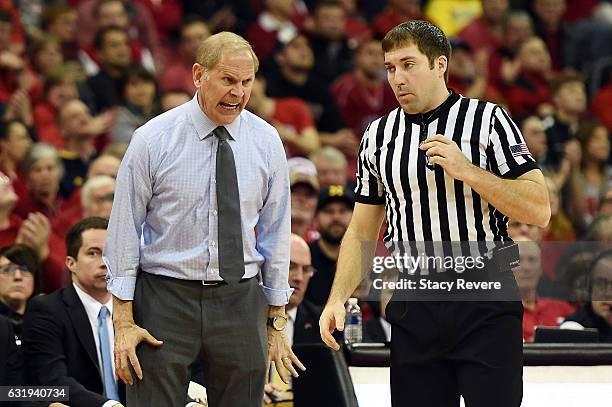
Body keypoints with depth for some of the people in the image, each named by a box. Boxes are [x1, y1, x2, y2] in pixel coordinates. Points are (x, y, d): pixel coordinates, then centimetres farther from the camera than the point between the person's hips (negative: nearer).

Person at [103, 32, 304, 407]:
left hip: (241, 302, 3)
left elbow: (275, 232, 9)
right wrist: (124, 322, -7)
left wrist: (277, 322, 9)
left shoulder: (267, 142, 4)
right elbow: (124, 229, -3)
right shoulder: (153, 140, -5)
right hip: (165, 296, -2)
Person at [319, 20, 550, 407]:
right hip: (413, 309, 4)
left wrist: (466, 171, -15)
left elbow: (539, 210, -7)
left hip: (486, 305, -3)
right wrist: (338, 299, 1)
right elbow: (362, 233, 15)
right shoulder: (379, 137, 11)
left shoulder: (488, 120, -1)